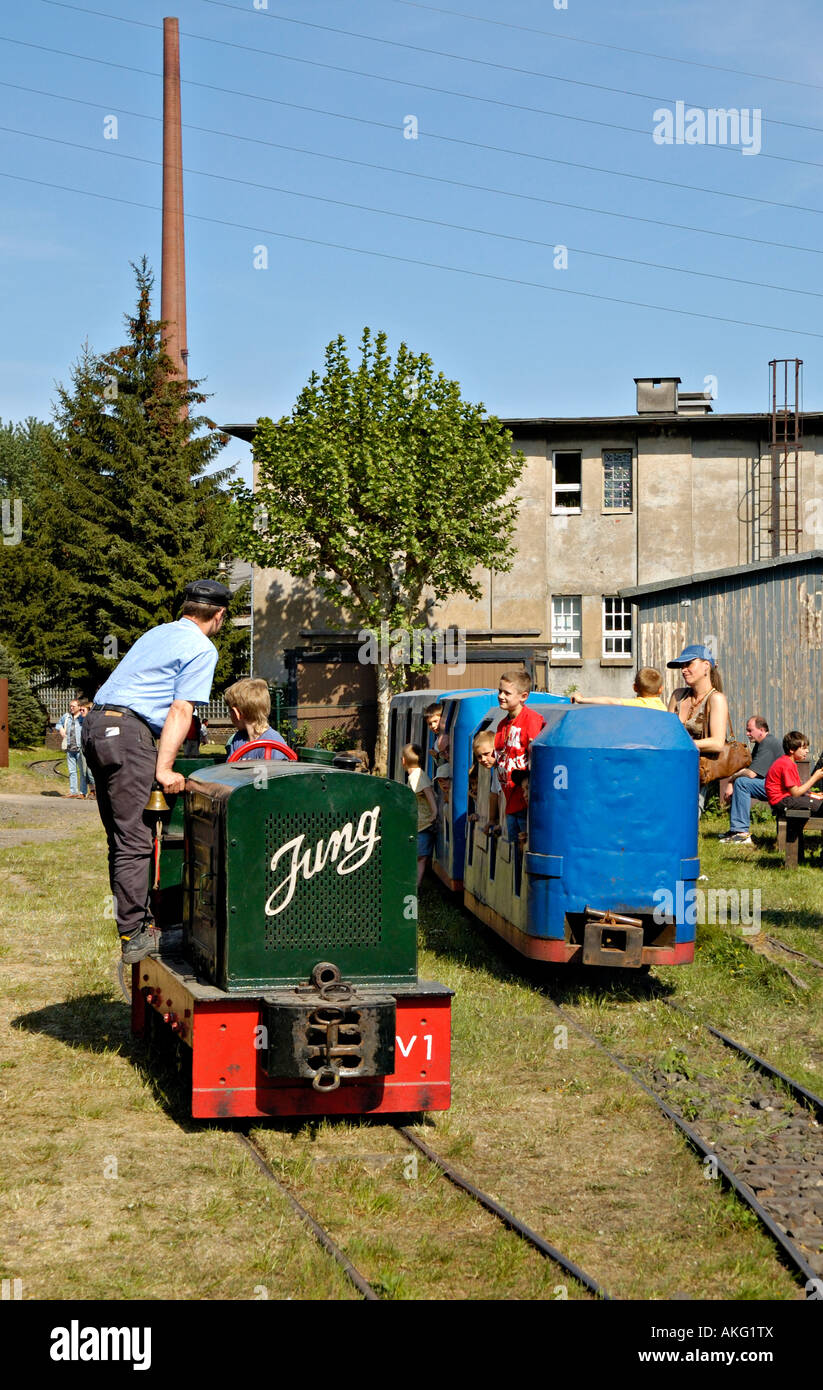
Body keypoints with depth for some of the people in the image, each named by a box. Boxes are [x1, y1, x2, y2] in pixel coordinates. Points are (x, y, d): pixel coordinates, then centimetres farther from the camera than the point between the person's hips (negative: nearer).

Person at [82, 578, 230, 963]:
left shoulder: (158, 633, 23)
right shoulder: (202, 649, -2)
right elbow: (181, 711, -10)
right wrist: (164, 769, -13)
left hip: (95, 726, 9)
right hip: (129, 733, -9)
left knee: (121, 837, 13)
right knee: (133, 841, -7)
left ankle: (136, 920, 19)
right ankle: (134, 936, -6)